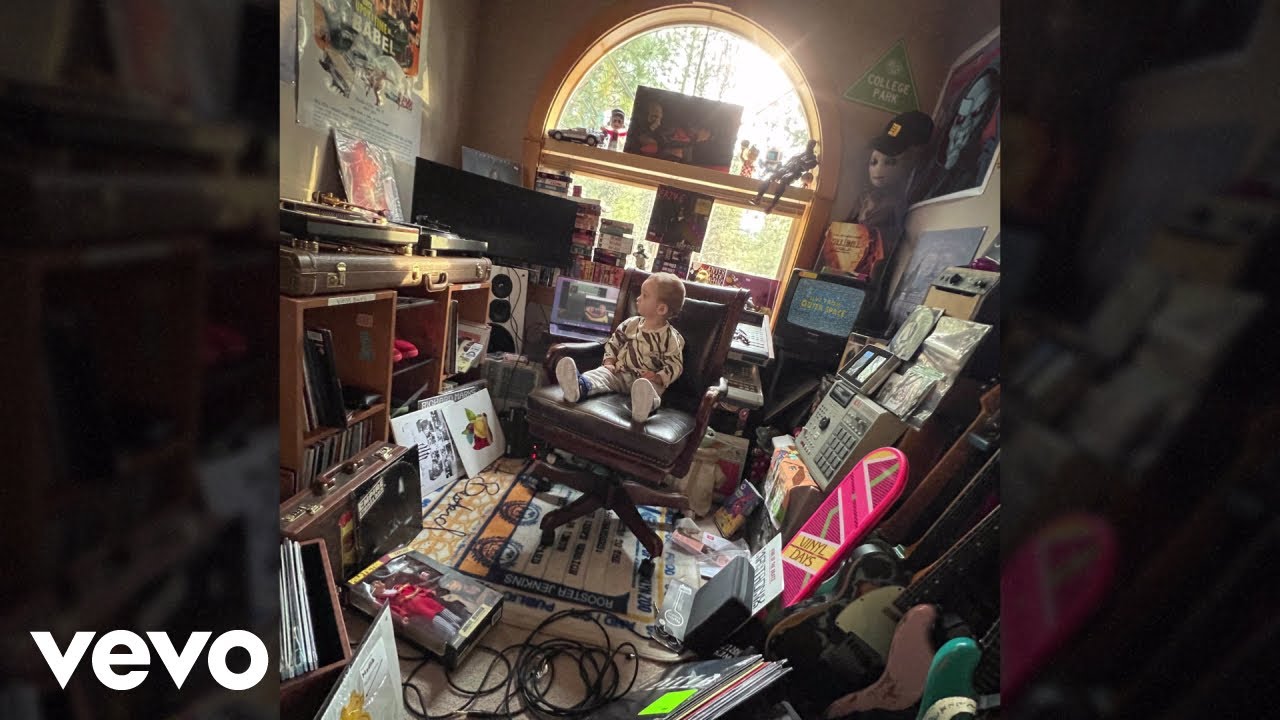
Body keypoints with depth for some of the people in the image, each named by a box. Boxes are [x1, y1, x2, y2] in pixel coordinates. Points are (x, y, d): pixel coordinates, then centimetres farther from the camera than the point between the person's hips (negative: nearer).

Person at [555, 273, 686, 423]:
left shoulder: (671, 337, -3)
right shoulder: (631, 324, 10)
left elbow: (675, 365, -3)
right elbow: (614, 341, 19)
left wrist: (658, 378, -20)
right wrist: (609, 362, 2)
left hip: (648, 379, -3)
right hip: (619, 372, 4)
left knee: (646, 388, -38)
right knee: (602, 373, -25)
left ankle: (644, 405, -72)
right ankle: (580, 385, -57)